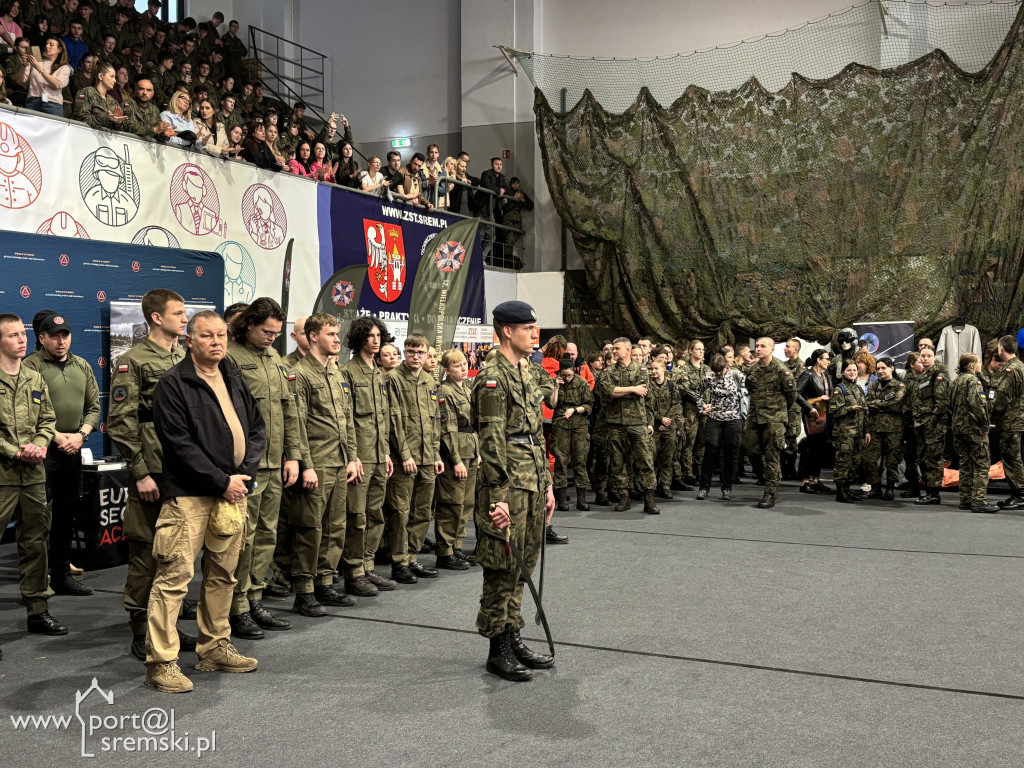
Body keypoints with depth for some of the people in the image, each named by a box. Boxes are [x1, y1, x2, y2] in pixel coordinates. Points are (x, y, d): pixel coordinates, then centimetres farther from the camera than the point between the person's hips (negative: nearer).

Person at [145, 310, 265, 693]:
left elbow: (257, 428, 14)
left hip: (233, 490, 7)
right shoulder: (173, 383, -7)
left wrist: (244, 474, -2)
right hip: (190, 495, -7)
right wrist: (221, 481, -15)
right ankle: (161, 661, 0)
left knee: (223, 574, 14)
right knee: (174, 576, -7)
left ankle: (215, 648, 26)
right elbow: (179, 443, -14)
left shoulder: (234, 381, 15)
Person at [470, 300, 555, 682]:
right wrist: (498, 496, -20)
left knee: (521, 565, 14)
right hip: (509, 484, -9)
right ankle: (498, 650, 10)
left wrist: (546, 484, 17)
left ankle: (513, 638, 25)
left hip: (533, 482, 9)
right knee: (502, 568, 0)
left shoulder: (525, 374, 16)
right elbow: (492, 442, -17)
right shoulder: (492, 378, -13)